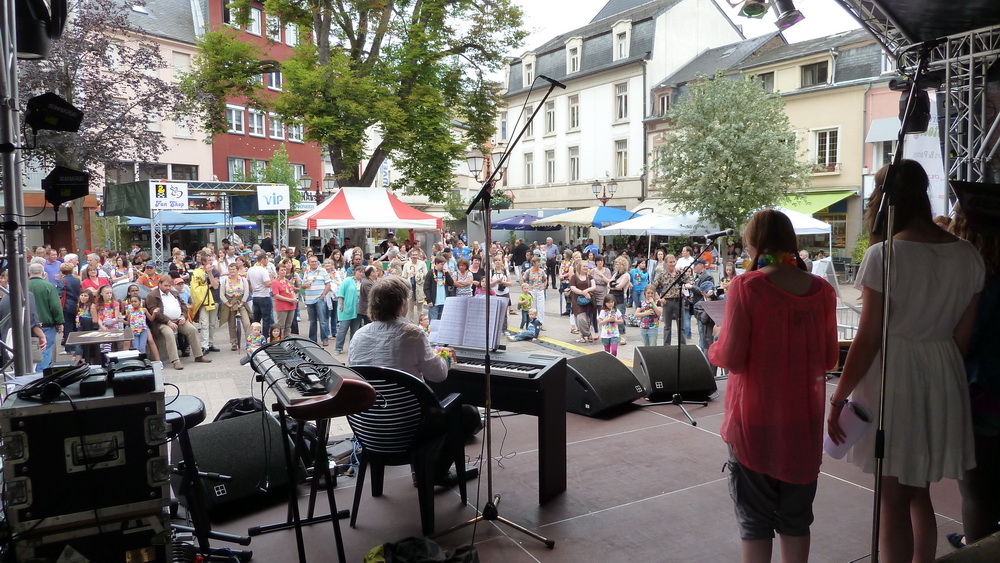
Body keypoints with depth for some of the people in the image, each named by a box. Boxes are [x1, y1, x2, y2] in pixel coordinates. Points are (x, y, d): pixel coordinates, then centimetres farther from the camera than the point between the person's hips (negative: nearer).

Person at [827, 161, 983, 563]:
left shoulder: (885, 254, -16)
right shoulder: (969, 255, 2)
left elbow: (868, 339, -16)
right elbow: (963, 336, 7)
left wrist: (838, 398, -8)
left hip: (892, 378, -6)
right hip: (943, 379, 6)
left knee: (893, 498, 7)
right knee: (919, 492, 21)